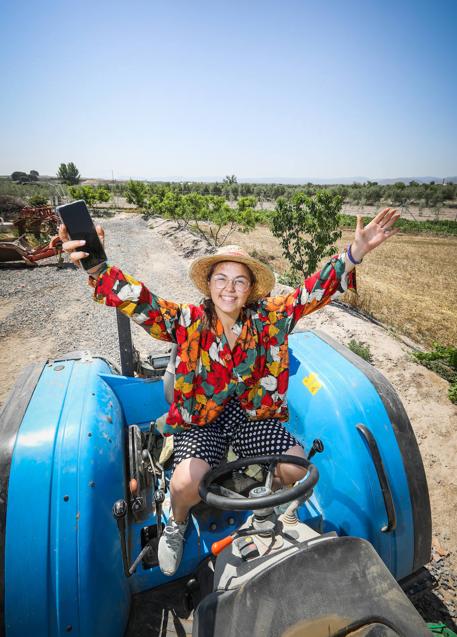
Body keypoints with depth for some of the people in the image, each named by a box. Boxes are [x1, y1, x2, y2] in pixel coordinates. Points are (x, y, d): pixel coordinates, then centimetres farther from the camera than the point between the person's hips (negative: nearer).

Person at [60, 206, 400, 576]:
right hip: (200, 416, -2)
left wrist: (354, 254, -24)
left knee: (297, 470, -12)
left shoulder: (269, 318, -6)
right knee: (186, 483, -24)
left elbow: (314, 290, -10)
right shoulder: (188, 322, -12)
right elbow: (138, 301, -23)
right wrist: (97, 266, -40)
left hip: (253, 412, 2)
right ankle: (177, 525, 17)